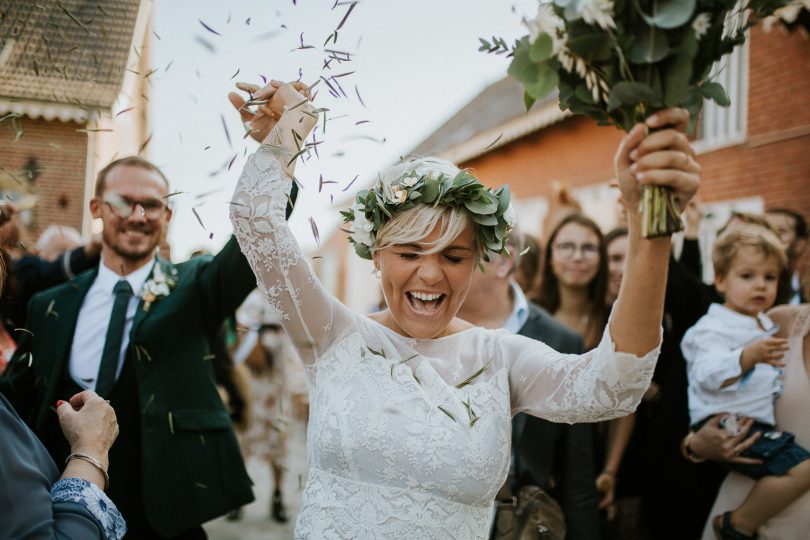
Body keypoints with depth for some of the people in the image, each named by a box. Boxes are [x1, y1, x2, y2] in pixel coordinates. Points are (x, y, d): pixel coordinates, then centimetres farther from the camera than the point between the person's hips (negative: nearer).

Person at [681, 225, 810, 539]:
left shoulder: (764, 324, 19)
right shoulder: (714, 328, -12)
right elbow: (709, 375, -31)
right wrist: (748, 356, -43)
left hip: (755, 423, 11)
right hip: (725, 426, -10)